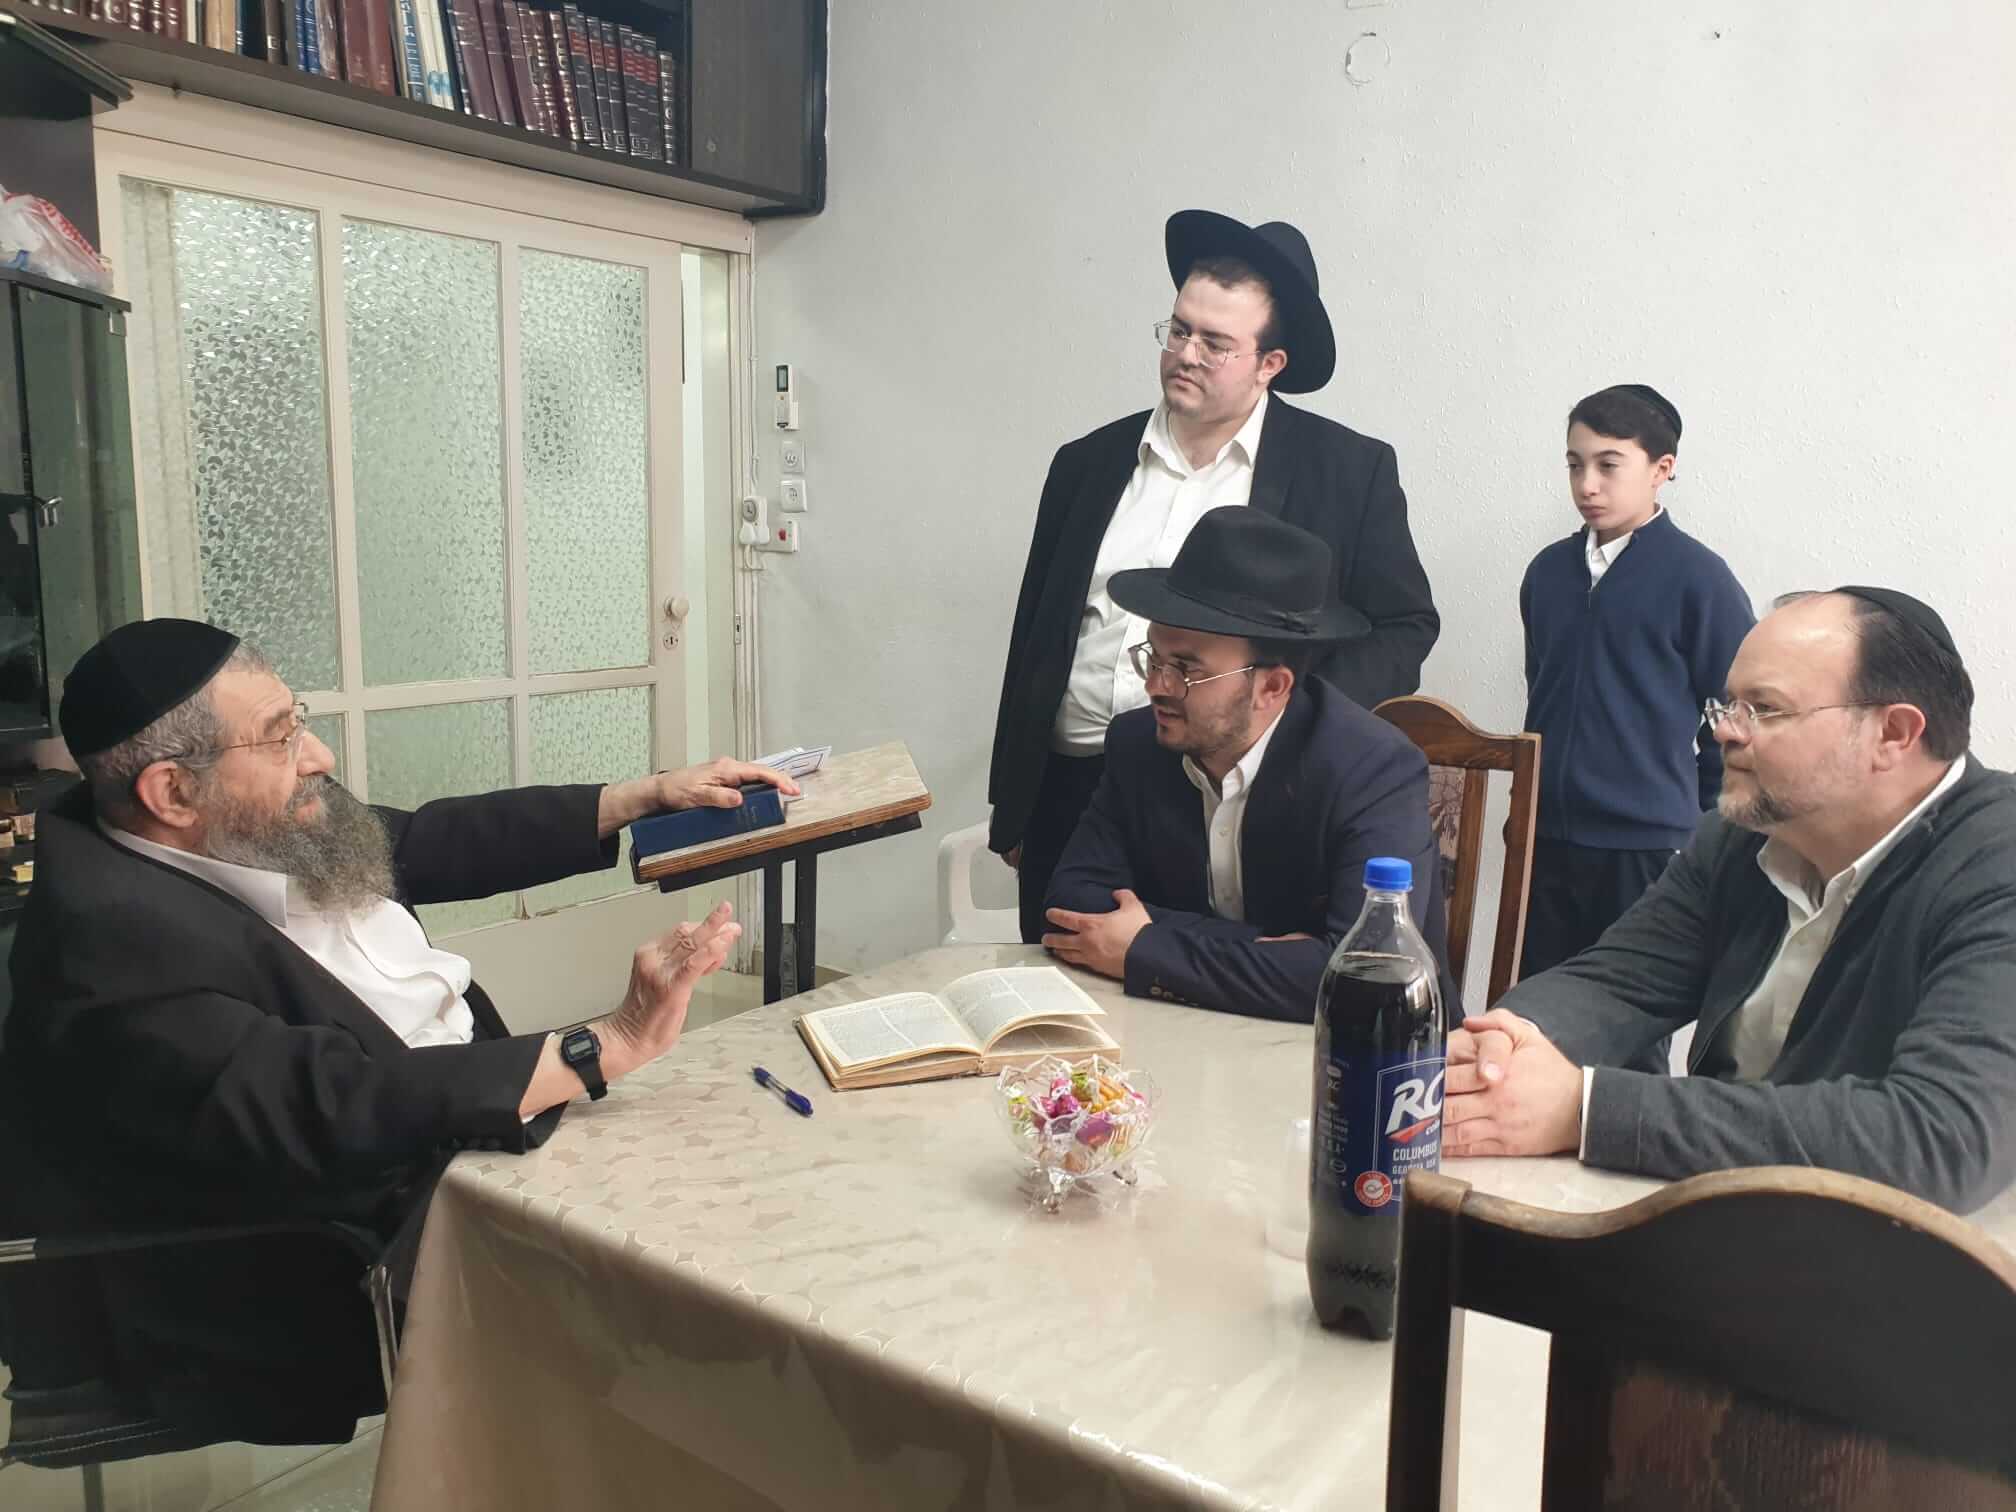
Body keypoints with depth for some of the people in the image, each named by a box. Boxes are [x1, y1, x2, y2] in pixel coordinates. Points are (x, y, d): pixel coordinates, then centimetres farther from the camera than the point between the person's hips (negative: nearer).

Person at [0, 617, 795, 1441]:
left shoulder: (252, 837, -4)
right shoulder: (118, 936, -27)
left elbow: (433, 841, 8)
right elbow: (345, 1110, -35)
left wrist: (652, 795, 5)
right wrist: (609, 1044, -35)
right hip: (315, 1310, -7)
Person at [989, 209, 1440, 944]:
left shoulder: (1351, 470, 1)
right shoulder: (1088, 464, 10)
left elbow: (1404, 627, 4)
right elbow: (1033, 637, 13)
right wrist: (1010, 811, 12)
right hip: (1070, 795, 3)